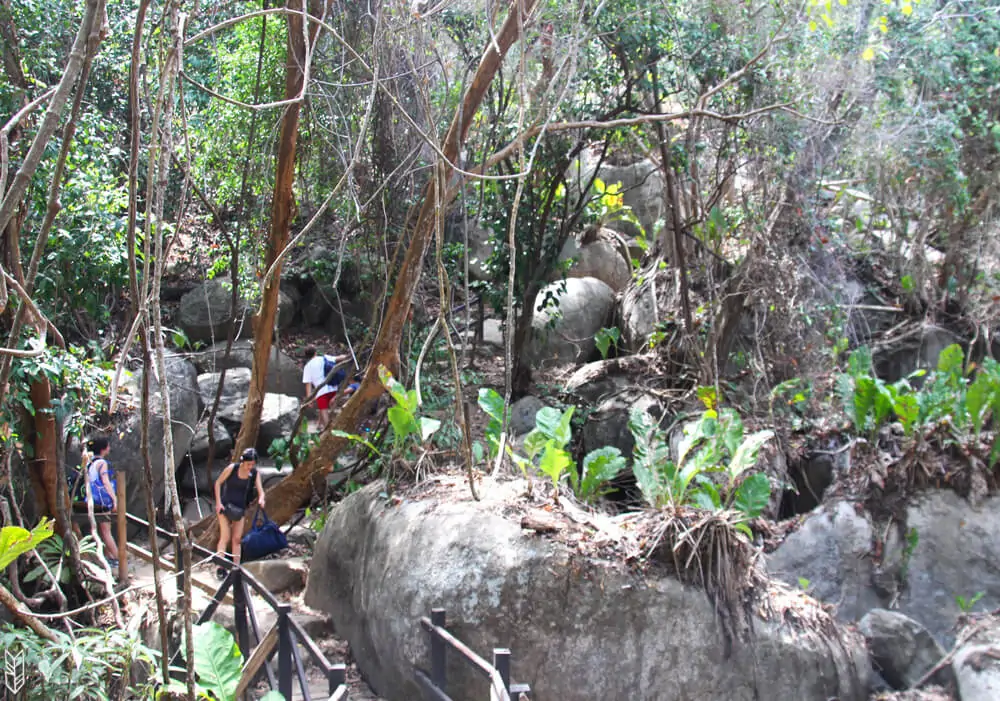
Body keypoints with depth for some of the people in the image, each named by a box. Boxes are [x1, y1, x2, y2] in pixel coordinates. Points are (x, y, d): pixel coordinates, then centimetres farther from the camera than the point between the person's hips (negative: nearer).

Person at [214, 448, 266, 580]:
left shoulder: (255, 473, -5)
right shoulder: (232, 468, -15)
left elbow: (260, 490, -8)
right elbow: (218, 483, -5)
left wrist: (261, 499, -31)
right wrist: (218, 502, -11)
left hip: (240, 508, 4)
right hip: (225, 505, -4)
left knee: (237, 539, 6)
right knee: (225, 537, -8)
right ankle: (221, 568, -4)